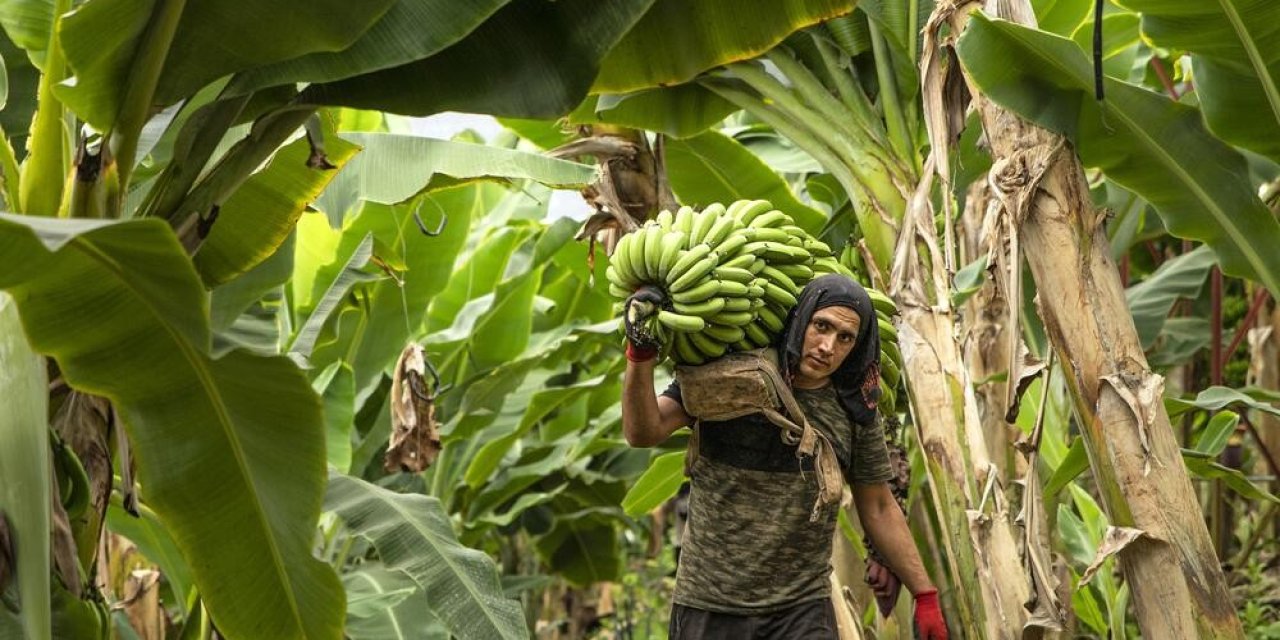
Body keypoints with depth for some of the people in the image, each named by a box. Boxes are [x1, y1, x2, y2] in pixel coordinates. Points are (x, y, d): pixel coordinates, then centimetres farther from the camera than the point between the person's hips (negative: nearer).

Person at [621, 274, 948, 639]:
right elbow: (643, 432, -14)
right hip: (710, 606, -1)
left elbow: (878, 509, 12)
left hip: (803, 609, 1)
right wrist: (640, 352, -30)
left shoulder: (854, 413, 2)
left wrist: (925, 594, 13)